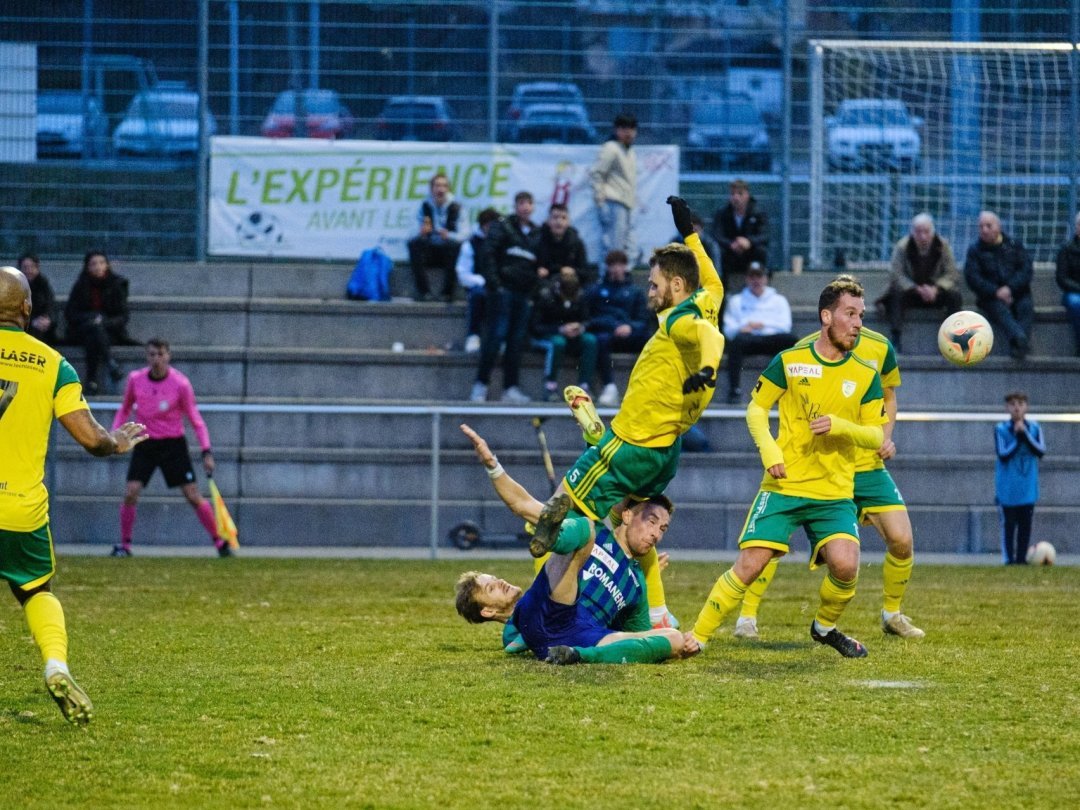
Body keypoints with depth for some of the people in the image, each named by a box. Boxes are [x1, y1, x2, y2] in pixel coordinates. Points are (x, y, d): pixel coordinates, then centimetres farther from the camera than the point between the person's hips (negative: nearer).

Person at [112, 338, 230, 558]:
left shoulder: (180, 383, -13)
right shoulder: (135, 379, -5)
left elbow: (195, 419, -6)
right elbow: (124, 409, 13)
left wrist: (206, 451, -11)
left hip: (173, 445, -2)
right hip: (145, 444, 2)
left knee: (193, 496, -5)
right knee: (130, 494, -10)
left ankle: (220, 542, 7)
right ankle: (125, 545, 5)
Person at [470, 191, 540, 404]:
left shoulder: (536, 234, 18)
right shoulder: (502, 227, 2)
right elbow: (488, 255, -6)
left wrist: (534, 291, 12)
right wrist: (494, 283, -16)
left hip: (524, 292, 5)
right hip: (504, 289, -5)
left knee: (517, 340, 2)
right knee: (496, 334, -10)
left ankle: (511, 388, 3)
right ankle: (481, 384, -6)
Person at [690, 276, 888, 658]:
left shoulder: (865, 376, 4)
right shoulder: (790, 361, 0)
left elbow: (876, 435, 4)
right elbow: (756, 409, 8)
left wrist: (840, 427, -15)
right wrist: (768, 449, -9)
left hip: (835, 494, 1)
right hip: (784, 486, -1)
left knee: (845, 566, -20)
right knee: (749, 565, -11)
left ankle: (825, 627, 11)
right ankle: (697, 637, 1)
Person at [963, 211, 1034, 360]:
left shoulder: (1014, 245, 14)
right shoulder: (975, 250, 11)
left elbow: (1026, 269, 2)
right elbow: (972, 277, -2)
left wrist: (1010, 288, -15)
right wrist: (996, 292, -16)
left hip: (1017, 293, 2)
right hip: (990, 296, -2)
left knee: (1026, 307, -31)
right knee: (1000, 309, -35)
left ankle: (1017, 347, -49)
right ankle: (1020, 338, -62)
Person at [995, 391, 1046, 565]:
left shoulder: (1034, 427, 2)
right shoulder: (1001, 429, -5)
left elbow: (1041, 451, -9)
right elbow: (1003, 454, -13)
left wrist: (1025, 434, -16)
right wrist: (1017, 438, -18)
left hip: (1028, 485, 3)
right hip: (1008, 486, -2)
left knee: (1025, 523, 5)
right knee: (1009, 523, -1)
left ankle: (1021, 557, 12)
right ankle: (1009, 558, 4)